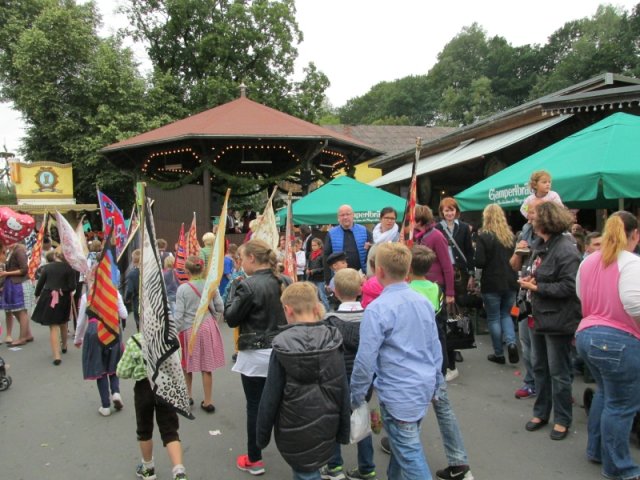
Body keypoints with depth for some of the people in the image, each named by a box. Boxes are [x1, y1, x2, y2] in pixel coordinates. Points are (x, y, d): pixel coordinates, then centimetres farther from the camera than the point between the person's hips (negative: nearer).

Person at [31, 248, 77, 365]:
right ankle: (64, 346, 46)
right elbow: (72, 286, -12)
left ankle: (56, 356, -9)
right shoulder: (69, 268, -8)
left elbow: (40, 283, 5)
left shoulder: (47, 267, 0)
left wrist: (37, 295, 20)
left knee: (53, 327, 1)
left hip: (48, 298, 0)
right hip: (64, 299, 0)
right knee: (63, 323, 24)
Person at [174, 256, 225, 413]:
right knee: (207, 367, 7)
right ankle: (207, 402, 14)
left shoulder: (183, 288, -11)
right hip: (208, 327, 2)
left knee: (187, 364, 20)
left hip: (189, 329, -1)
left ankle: (187, 396, 34)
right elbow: (220, 308, -3)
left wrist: (176, 332, 1)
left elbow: (179, 315, -11)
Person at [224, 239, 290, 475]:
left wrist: (233, 291, 2)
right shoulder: (283, 282, 3)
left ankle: (254, 460, 18)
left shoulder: (248, 285, -17)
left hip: (255, 354, -6)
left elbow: (231, 318, -9)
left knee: (255, 407, 5)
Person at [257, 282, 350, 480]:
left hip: (295, 430, -3)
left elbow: (271, 396, -12)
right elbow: (343, 390, -4)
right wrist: (343, 430, 8)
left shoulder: (283, 346, -18)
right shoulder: (333, 340, -9)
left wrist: (262, 434, 1)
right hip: (326, 426, 3)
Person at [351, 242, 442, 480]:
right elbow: (436, 349, 9)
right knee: (403, 445, 23)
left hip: (398, 394, -7)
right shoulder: (424, 302, 2)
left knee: (410, 456, 4)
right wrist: (434, 384, 21)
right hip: (424, 388, 7)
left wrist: (355, 398, -4)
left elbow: (365, 361, -17)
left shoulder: (377, 309, -19)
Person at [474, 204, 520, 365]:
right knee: (505, 314, 20)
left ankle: (499, 353, 13)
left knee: (493, 318, 8)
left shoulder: (484, 237, -12)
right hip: (510, 283, 5)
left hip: (492, 284, -5)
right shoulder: (511, 236, 5)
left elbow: (479, 262, -16)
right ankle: (511, 343, -2)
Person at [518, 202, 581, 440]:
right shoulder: (541, 246, 9)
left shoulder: (565, 249, -20)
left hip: (558, 321, -9)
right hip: (540, 317, 9)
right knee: (539, 367, 18)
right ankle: (541, 413, 33)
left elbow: (569, 287, -25)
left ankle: (562, 420, 21)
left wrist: (537, 287, -19)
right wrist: (529, 281, 0)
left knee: (558, 373, 4)